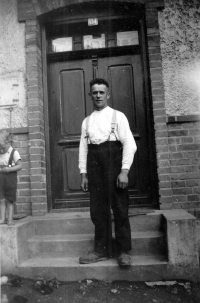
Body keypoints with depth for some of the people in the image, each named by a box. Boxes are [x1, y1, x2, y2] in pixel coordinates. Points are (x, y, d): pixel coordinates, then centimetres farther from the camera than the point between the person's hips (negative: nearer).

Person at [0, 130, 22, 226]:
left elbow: (20, 166, -9)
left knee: (9, 200, 3)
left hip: (10, 178, -4)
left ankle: (10, 219, 11)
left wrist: (9, 169, -20)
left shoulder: (14, 152, -6)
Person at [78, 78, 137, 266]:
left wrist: (124, 171, -14)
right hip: (94, 164, 4)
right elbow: (83, 148, 13)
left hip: (113, 162, -3)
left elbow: (129, 144, -5)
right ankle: (101, 250, 21)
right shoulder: (86, 121, 15)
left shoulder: (117, 116, 4)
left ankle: (123, 251, 16)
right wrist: (83, 174, 7)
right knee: (98, 209, 7)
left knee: (119, 208, 1)